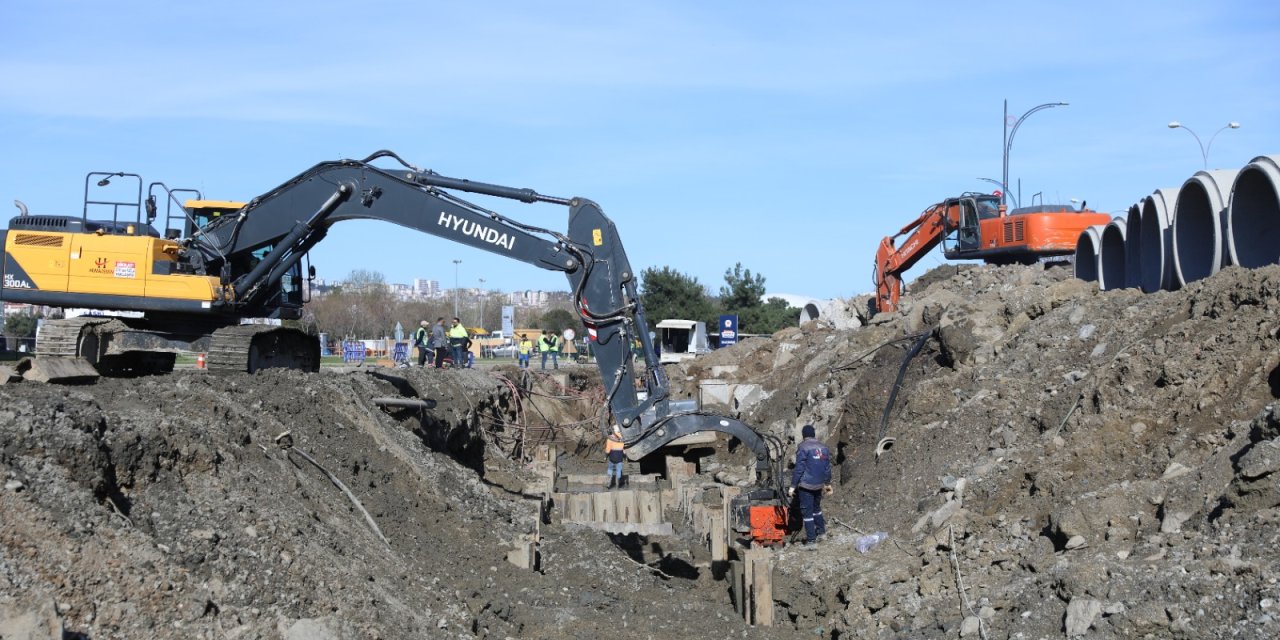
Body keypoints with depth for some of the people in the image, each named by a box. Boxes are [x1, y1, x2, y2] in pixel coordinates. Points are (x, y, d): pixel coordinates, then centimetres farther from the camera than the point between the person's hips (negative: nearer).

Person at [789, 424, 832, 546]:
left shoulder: (803, 447, -12)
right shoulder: (823, 447, 8)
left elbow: (799, 468, -15)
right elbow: (827, 468, 13)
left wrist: (793, 485, -11)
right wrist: (827, 483, 25)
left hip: (806, 484, -6)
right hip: (819, 484, 6)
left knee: (807, 510, 0)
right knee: (816, 507, 25)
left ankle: (811, 538, 0)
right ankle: (821, 529, 33)